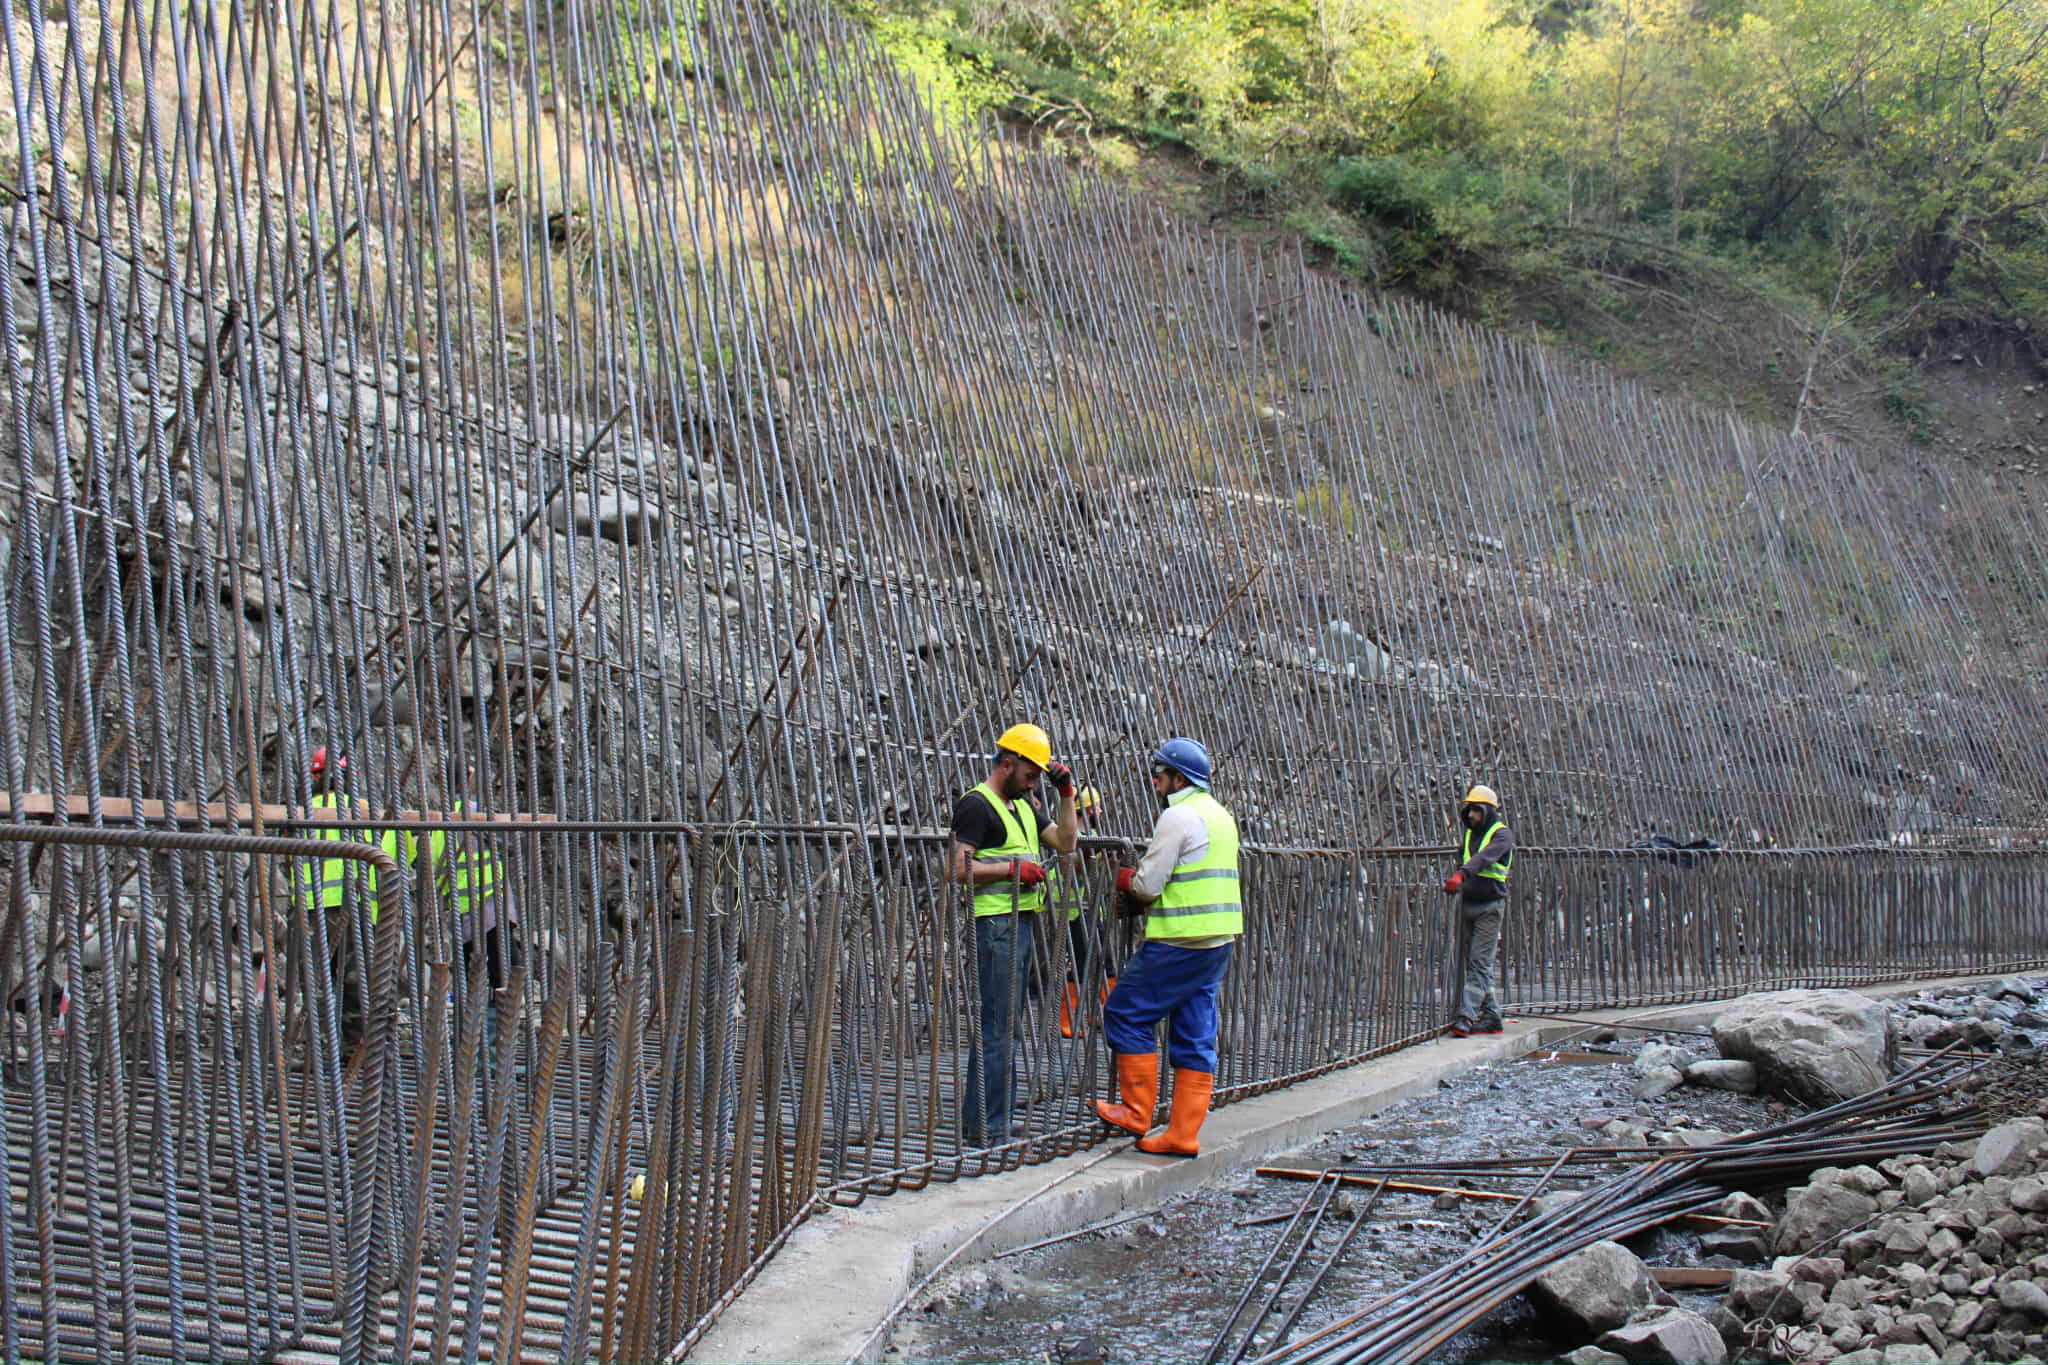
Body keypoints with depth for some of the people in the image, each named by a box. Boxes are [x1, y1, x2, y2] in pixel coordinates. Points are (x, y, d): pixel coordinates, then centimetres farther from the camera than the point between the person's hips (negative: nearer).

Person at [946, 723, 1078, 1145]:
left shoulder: (1024, 806, 20)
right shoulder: (976, 805, -9)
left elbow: (1065, 843, 20)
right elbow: (956, 869, -17)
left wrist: (1066, 794, 12)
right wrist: (1013, 867, -16)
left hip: (1022, 923, 10)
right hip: (995, 924, -10)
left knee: (1003, 1027, 12)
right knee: (996, 1028, -9)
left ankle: (976, 1121, 18)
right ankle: (985, 1127, -4)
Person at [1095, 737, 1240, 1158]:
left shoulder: (1179, 816, -12)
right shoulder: (1220, 815, 18)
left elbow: (1148, 884, -16)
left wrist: (1127, 880, 6)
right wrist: (1140, 884, 13)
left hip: (1179, 944, -9)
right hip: (1218, 940, 9)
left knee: (1126, 1013, 3)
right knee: (1196, 1038, 9)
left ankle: (1137, 1113, 6)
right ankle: (1183, 1135, 11)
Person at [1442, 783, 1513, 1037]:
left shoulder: (1502, 834, -8)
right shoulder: (1470, 834, 15)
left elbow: (1485, 857, -26)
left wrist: (1461, 874, -40)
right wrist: (1454, 881, 3)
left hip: (1489, 906, -7)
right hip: (1468, 903, 7)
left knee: (1480, 962, -11)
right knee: (1472, 963, 7)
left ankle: (1466, 1016, -17)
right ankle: (1491, 1016, 15)